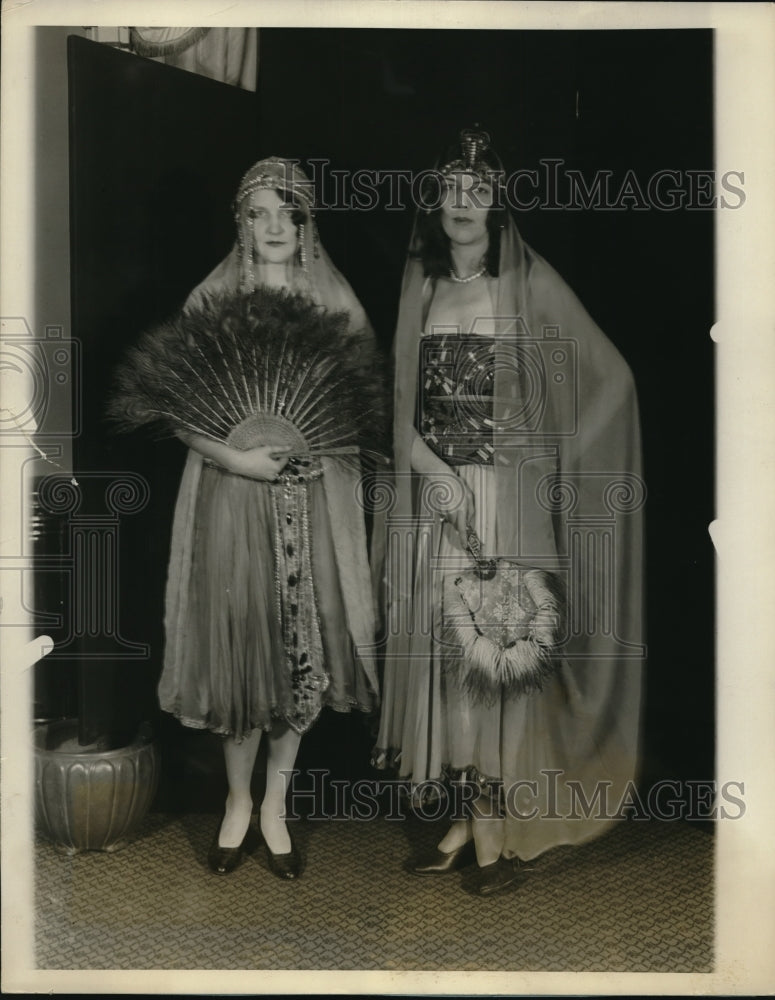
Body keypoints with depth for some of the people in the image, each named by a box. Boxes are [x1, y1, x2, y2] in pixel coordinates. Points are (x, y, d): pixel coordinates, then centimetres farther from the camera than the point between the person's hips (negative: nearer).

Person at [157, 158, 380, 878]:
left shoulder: (336, 306, 5)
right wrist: (233, 455, -16)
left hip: (315, 500, 1)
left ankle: (275, 807, 25)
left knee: (304, 647, 5)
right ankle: (237, 802, 26)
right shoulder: (210, 302, 1)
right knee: (240, 641, 4)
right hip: (231, 495, -1)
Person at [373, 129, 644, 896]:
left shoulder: (529, 284, 0)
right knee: (442, 648, 4)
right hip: (434, 494, 4)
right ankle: (464, 823, 15)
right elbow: (402, 403, 9)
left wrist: (561, 460, -7)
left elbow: (610, 378, -1)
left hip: (510, 495, -4)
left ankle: (498, 830, 9)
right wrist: (436, 471, -7)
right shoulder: (420, 288, 12)